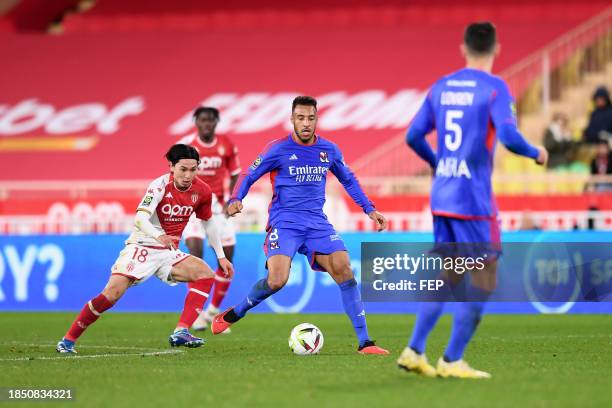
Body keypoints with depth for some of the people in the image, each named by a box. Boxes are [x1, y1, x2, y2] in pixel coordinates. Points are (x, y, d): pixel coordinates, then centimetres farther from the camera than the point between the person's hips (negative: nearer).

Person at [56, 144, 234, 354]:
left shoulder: (202, 191, -1)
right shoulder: (160, 186, -19)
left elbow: (209, 223, 18)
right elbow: (140, 219, -32)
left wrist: (221, 256, 19)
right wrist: (159, 236, -51)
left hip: (168, 253, 6)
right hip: (141, 248, -6)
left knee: (205, 274, -15)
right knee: (112, 293, -22)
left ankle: (181, 332, -20)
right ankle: (68, 340, -10)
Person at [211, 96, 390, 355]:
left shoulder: (329, 150, 8)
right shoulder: (279, 149, -4)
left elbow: (348, 180, 24)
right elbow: (249, 175, 2)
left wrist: (369, 209, 19)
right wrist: (236, 200, -16)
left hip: (317, 222, 4)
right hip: (284, 221, -4)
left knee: (343, 269, -14)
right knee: (277, 280, -23)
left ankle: (364, 342, -10)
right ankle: (233, 314, 5)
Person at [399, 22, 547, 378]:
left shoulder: (441, 88, 10)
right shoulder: (495, 88, -9)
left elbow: (414, 136, 10)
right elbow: (509, 136, -20)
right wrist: (536, 153, 0)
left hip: (442, 197, 7)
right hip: (474, 199, -7)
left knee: (447, 275, 16)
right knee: (484, 278, 1)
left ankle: (415, 351, 9)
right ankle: (453, 360, -1)